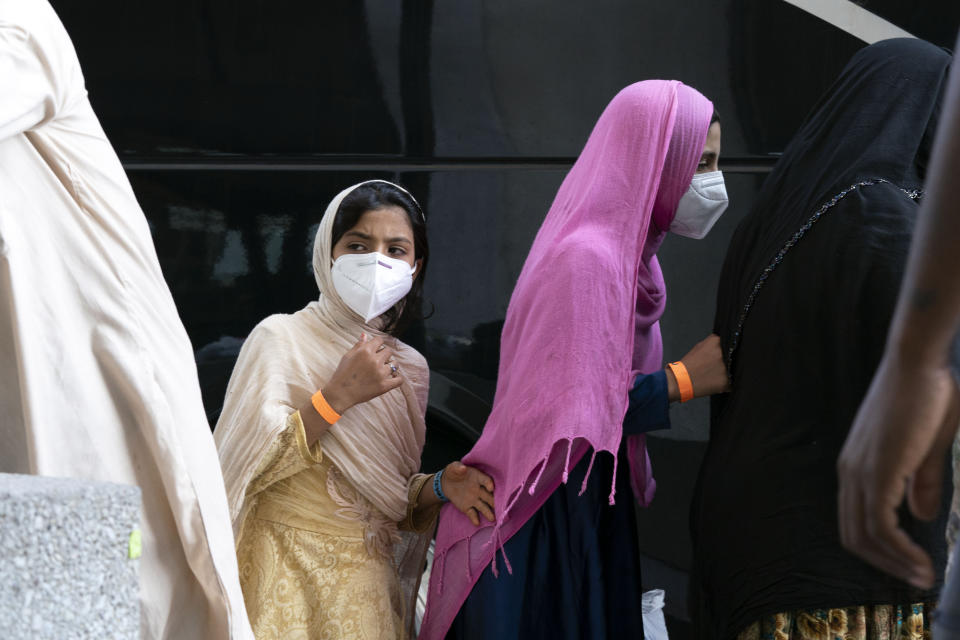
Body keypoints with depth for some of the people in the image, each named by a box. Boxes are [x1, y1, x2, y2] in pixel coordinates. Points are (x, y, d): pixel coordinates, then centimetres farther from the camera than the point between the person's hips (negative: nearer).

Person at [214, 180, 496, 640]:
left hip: (368, 585, 5)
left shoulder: (409, 369, 9)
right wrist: (337, 396, -21)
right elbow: (246, 468, -16)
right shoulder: (281, 338, -6)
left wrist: (439, 488, -5)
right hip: (288, 580, -5)